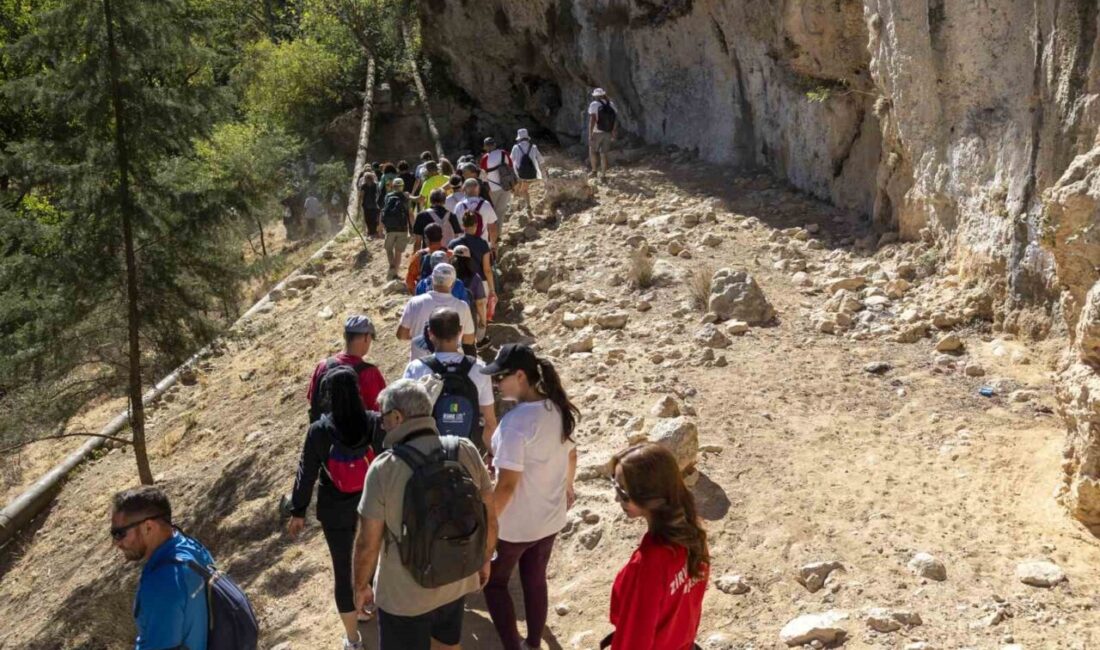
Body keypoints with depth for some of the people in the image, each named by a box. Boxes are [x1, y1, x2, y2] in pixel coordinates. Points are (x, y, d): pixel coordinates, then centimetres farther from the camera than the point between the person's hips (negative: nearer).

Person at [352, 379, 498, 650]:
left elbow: (368, 544, -16)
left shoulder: (384, 468, -23)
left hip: (405, 595, -4)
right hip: (457, 583, 4)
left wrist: (361, 586, 2)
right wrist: (484, 560, 15)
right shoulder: (467, 451, -12)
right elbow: (490, 518, -3)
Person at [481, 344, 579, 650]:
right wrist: (567, 489, 27)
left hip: (516, 523, -7)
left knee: (494, 582, 17)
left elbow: (507, 485, -28)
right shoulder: (558, 409, -5)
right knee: (535, 581, 23)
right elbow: (571, 456, 11)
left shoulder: (516, 420, -29)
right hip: (551, 518, 7)